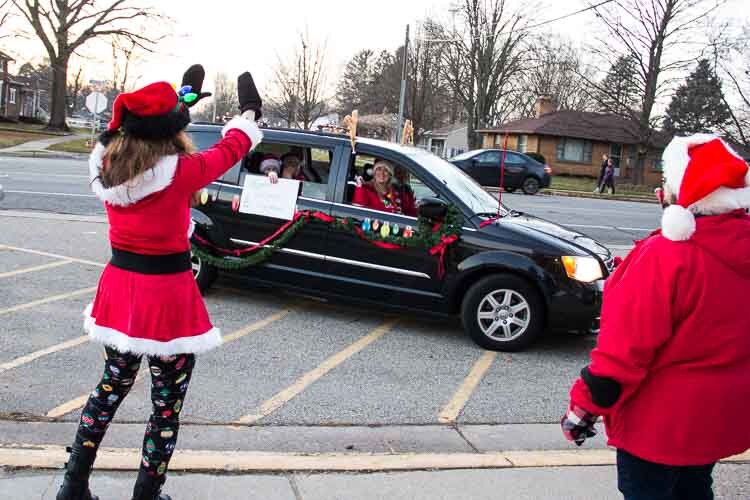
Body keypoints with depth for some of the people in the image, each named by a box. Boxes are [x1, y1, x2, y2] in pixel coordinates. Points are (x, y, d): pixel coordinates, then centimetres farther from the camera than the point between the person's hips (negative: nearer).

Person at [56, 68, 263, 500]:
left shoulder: (108, 164, -1)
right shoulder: (180, 171, -17)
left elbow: (143, 131, 20)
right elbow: (230, 149, 0)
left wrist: (182, 101, 31)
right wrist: (249, 113, 19)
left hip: (120, 287, 7)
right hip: (167, 295, -7)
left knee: (111, 387, 24)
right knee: (167, 406, 9)